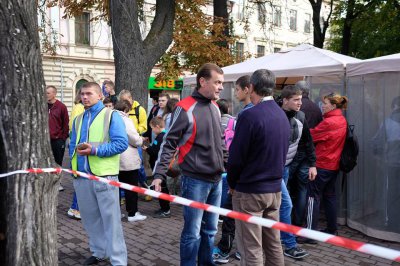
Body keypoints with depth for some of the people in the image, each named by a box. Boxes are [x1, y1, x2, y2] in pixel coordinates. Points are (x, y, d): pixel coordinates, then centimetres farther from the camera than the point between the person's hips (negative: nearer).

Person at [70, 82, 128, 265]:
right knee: (90, 218, 15)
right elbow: (72, 144, 22)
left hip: (104, 175, -6)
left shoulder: (111, 115, -3)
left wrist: (95, 150, -18)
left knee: (110, 219, -2)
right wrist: (76, 151, -2)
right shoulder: (78, 119, 17)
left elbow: (121, 143, -12)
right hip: (81, 176, 6)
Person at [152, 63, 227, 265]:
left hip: (216, 179, 7)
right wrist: (159, 173, -17)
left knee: (210, 229, 17)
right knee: (193, 231, 2)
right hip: (195, 180, -7)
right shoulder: (185, 108, -12)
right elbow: (169, 143, -11)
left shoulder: (215, 108, 10)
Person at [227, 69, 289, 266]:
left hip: (250, 191, -7)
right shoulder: (282, 115, 7)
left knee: (251, 249, 2)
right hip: (275, 189, 8)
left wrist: (232, 184, 0)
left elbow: (236, 156, -16)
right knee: (273, 244, 16)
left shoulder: (250, 116, -18)